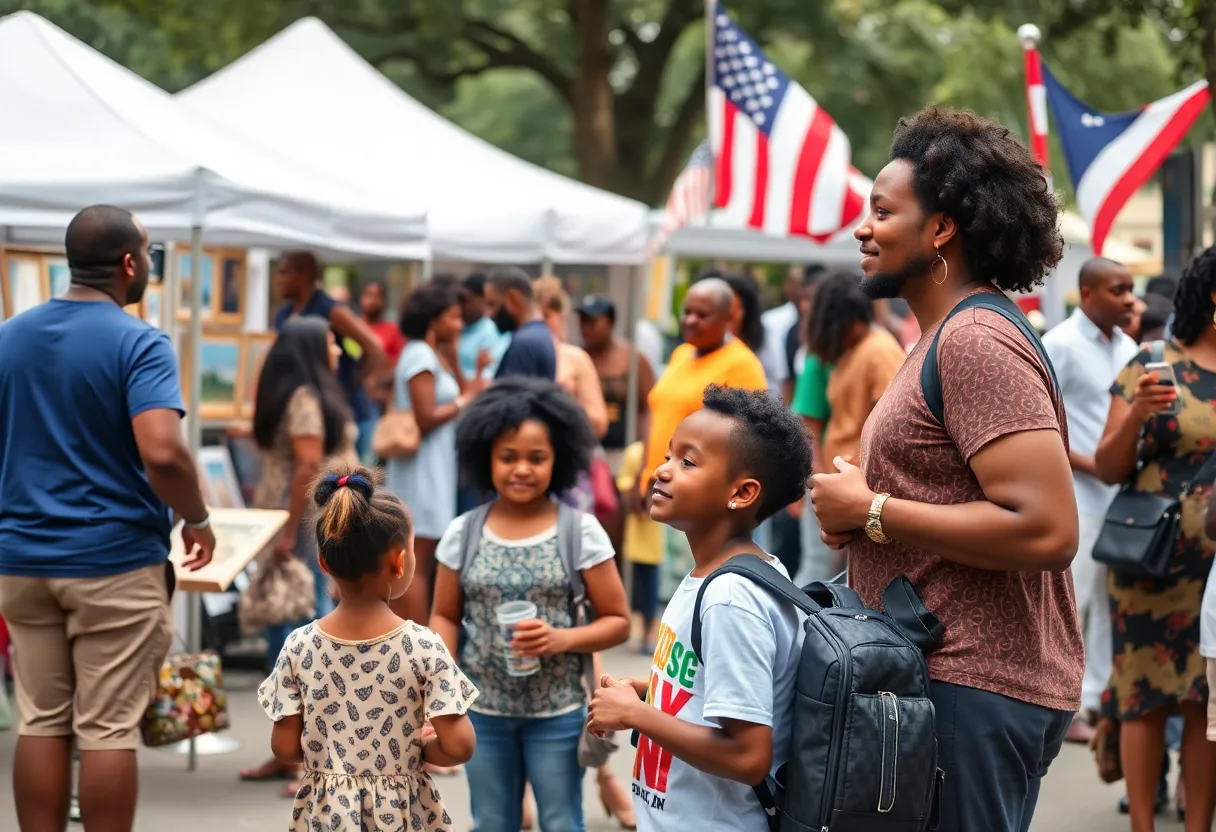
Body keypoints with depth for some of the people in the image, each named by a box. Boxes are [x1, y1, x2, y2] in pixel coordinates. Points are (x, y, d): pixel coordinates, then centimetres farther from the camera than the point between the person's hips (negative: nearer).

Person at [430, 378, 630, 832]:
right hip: (483, 711, 2)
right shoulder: (463, 534, -2)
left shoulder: (580, 532, -8)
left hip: (557, 713, -2)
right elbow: (445, 616, 6)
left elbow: (618, 621, -3)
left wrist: (561, 639, -20)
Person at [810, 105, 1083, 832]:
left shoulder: (975, 343, -16)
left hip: (972, 690, -11)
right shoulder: (951, 337, 18)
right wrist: (864, 508, 7)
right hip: (958, 675, 11)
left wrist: (873, 513, -16)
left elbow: (1046, 529, -25)